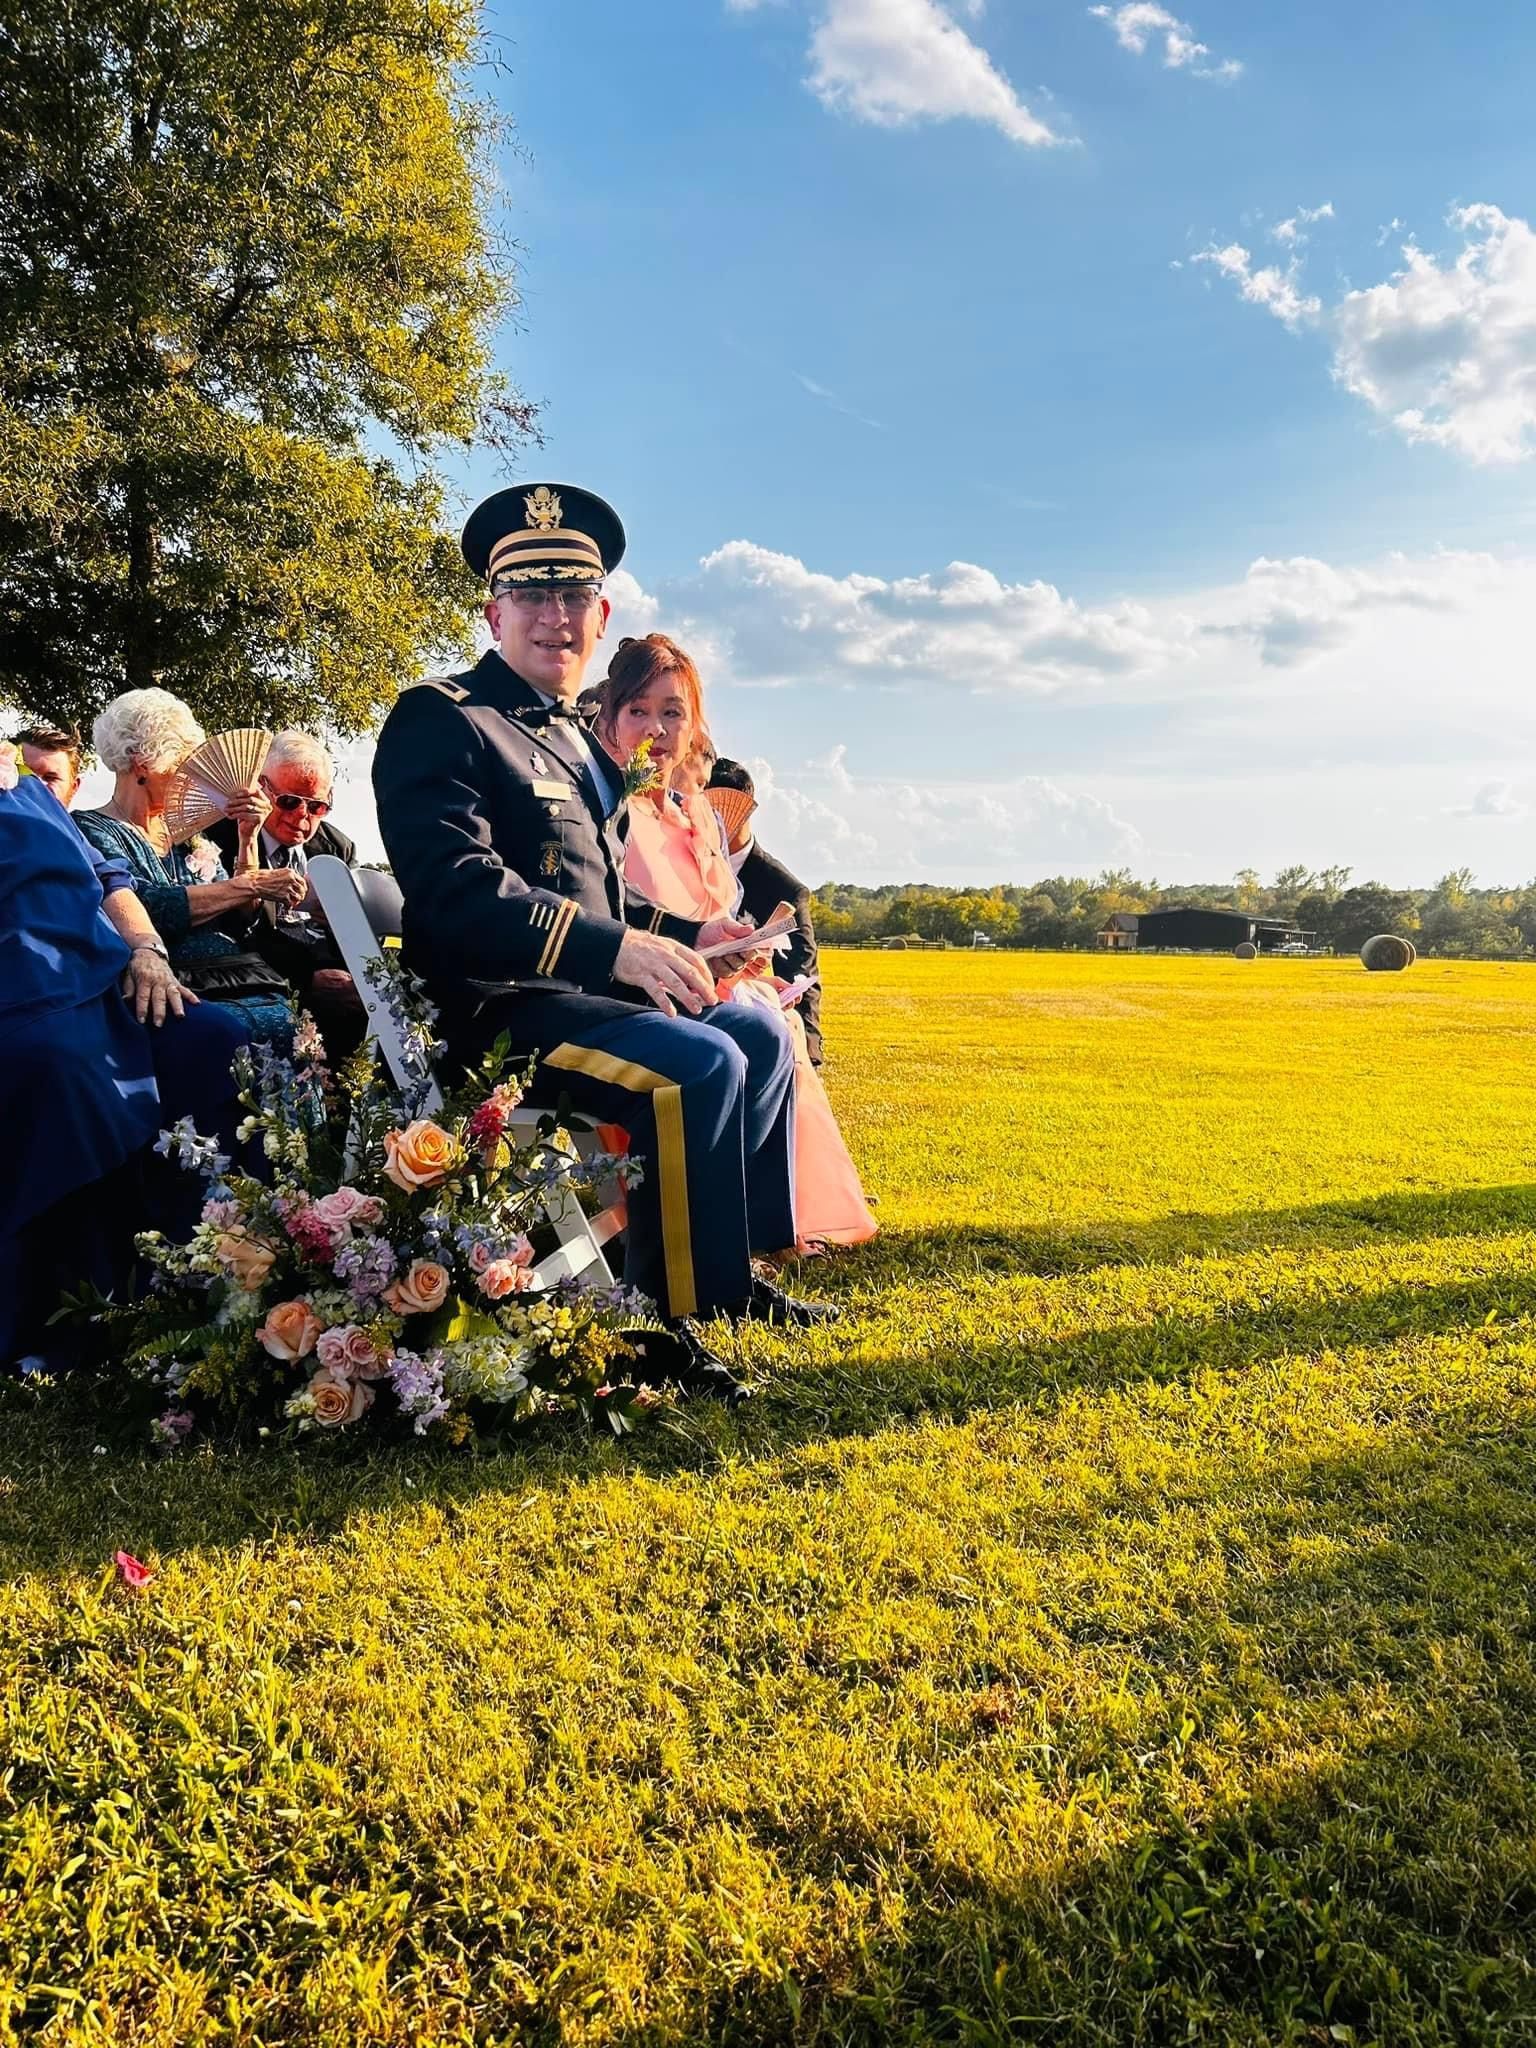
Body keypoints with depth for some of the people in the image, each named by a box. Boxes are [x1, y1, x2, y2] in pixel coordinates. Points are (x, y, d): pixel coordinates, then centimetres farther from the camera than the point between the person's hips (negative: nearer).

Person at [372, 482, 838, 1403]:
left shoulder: (573, 737, 18)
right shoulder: (442, 721, -10)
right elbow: (457, 893, -24)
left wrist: (683, 934, 8)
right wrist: (620, 948, -30)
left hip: (582, 987, 10)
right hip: (496, 1008, -10)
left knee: (763, 1036, 10)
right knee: (698, 1067, -27)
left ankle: (730, 1264, 17)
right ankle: (666, 1318, -14)